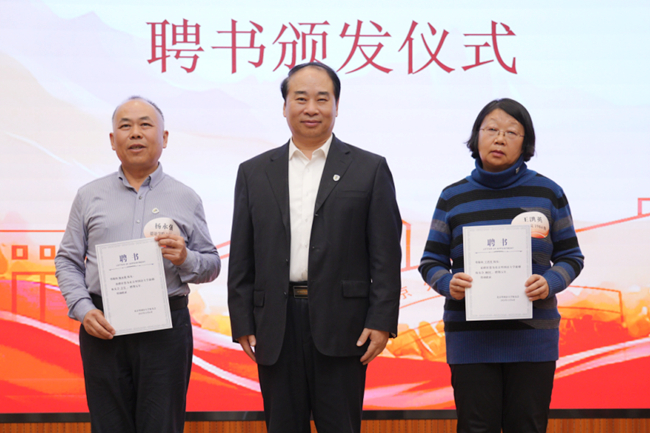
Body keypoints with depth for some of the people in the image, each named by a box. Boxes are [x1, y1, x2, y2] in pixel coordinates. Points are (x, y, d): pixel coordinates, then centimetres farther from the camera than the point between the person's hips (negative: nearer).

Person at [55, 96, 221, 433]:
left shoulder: (186, 199, 10)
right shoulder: (89, 196, 12)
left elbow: (212, 266, 11)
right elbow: (67, 261, 10)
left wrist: (185, 259, -11)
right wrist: (83, 310, -5)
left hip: (165, 329, -1)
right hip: (102, 328, 1)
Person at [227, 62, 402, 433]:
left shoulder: (369, 169, 5)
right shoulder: (254, 173, 11)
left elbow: (386, 254, 1)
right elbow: (242, 259, 9)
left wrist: (381, 321, -7)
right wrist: (243, 324, 2)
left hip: (342, 326, -2)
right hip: (275, 329, 2)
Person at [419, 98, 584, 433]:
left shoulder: (548, 193, 6)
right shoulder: (453, 197, 6)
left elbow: (571, 256, 9)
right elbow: (431, 261, 9)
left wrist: (550, 283, -12)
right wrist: (449, 285, -13)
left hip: (532, 335, 0)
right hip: (471, 337, 0)